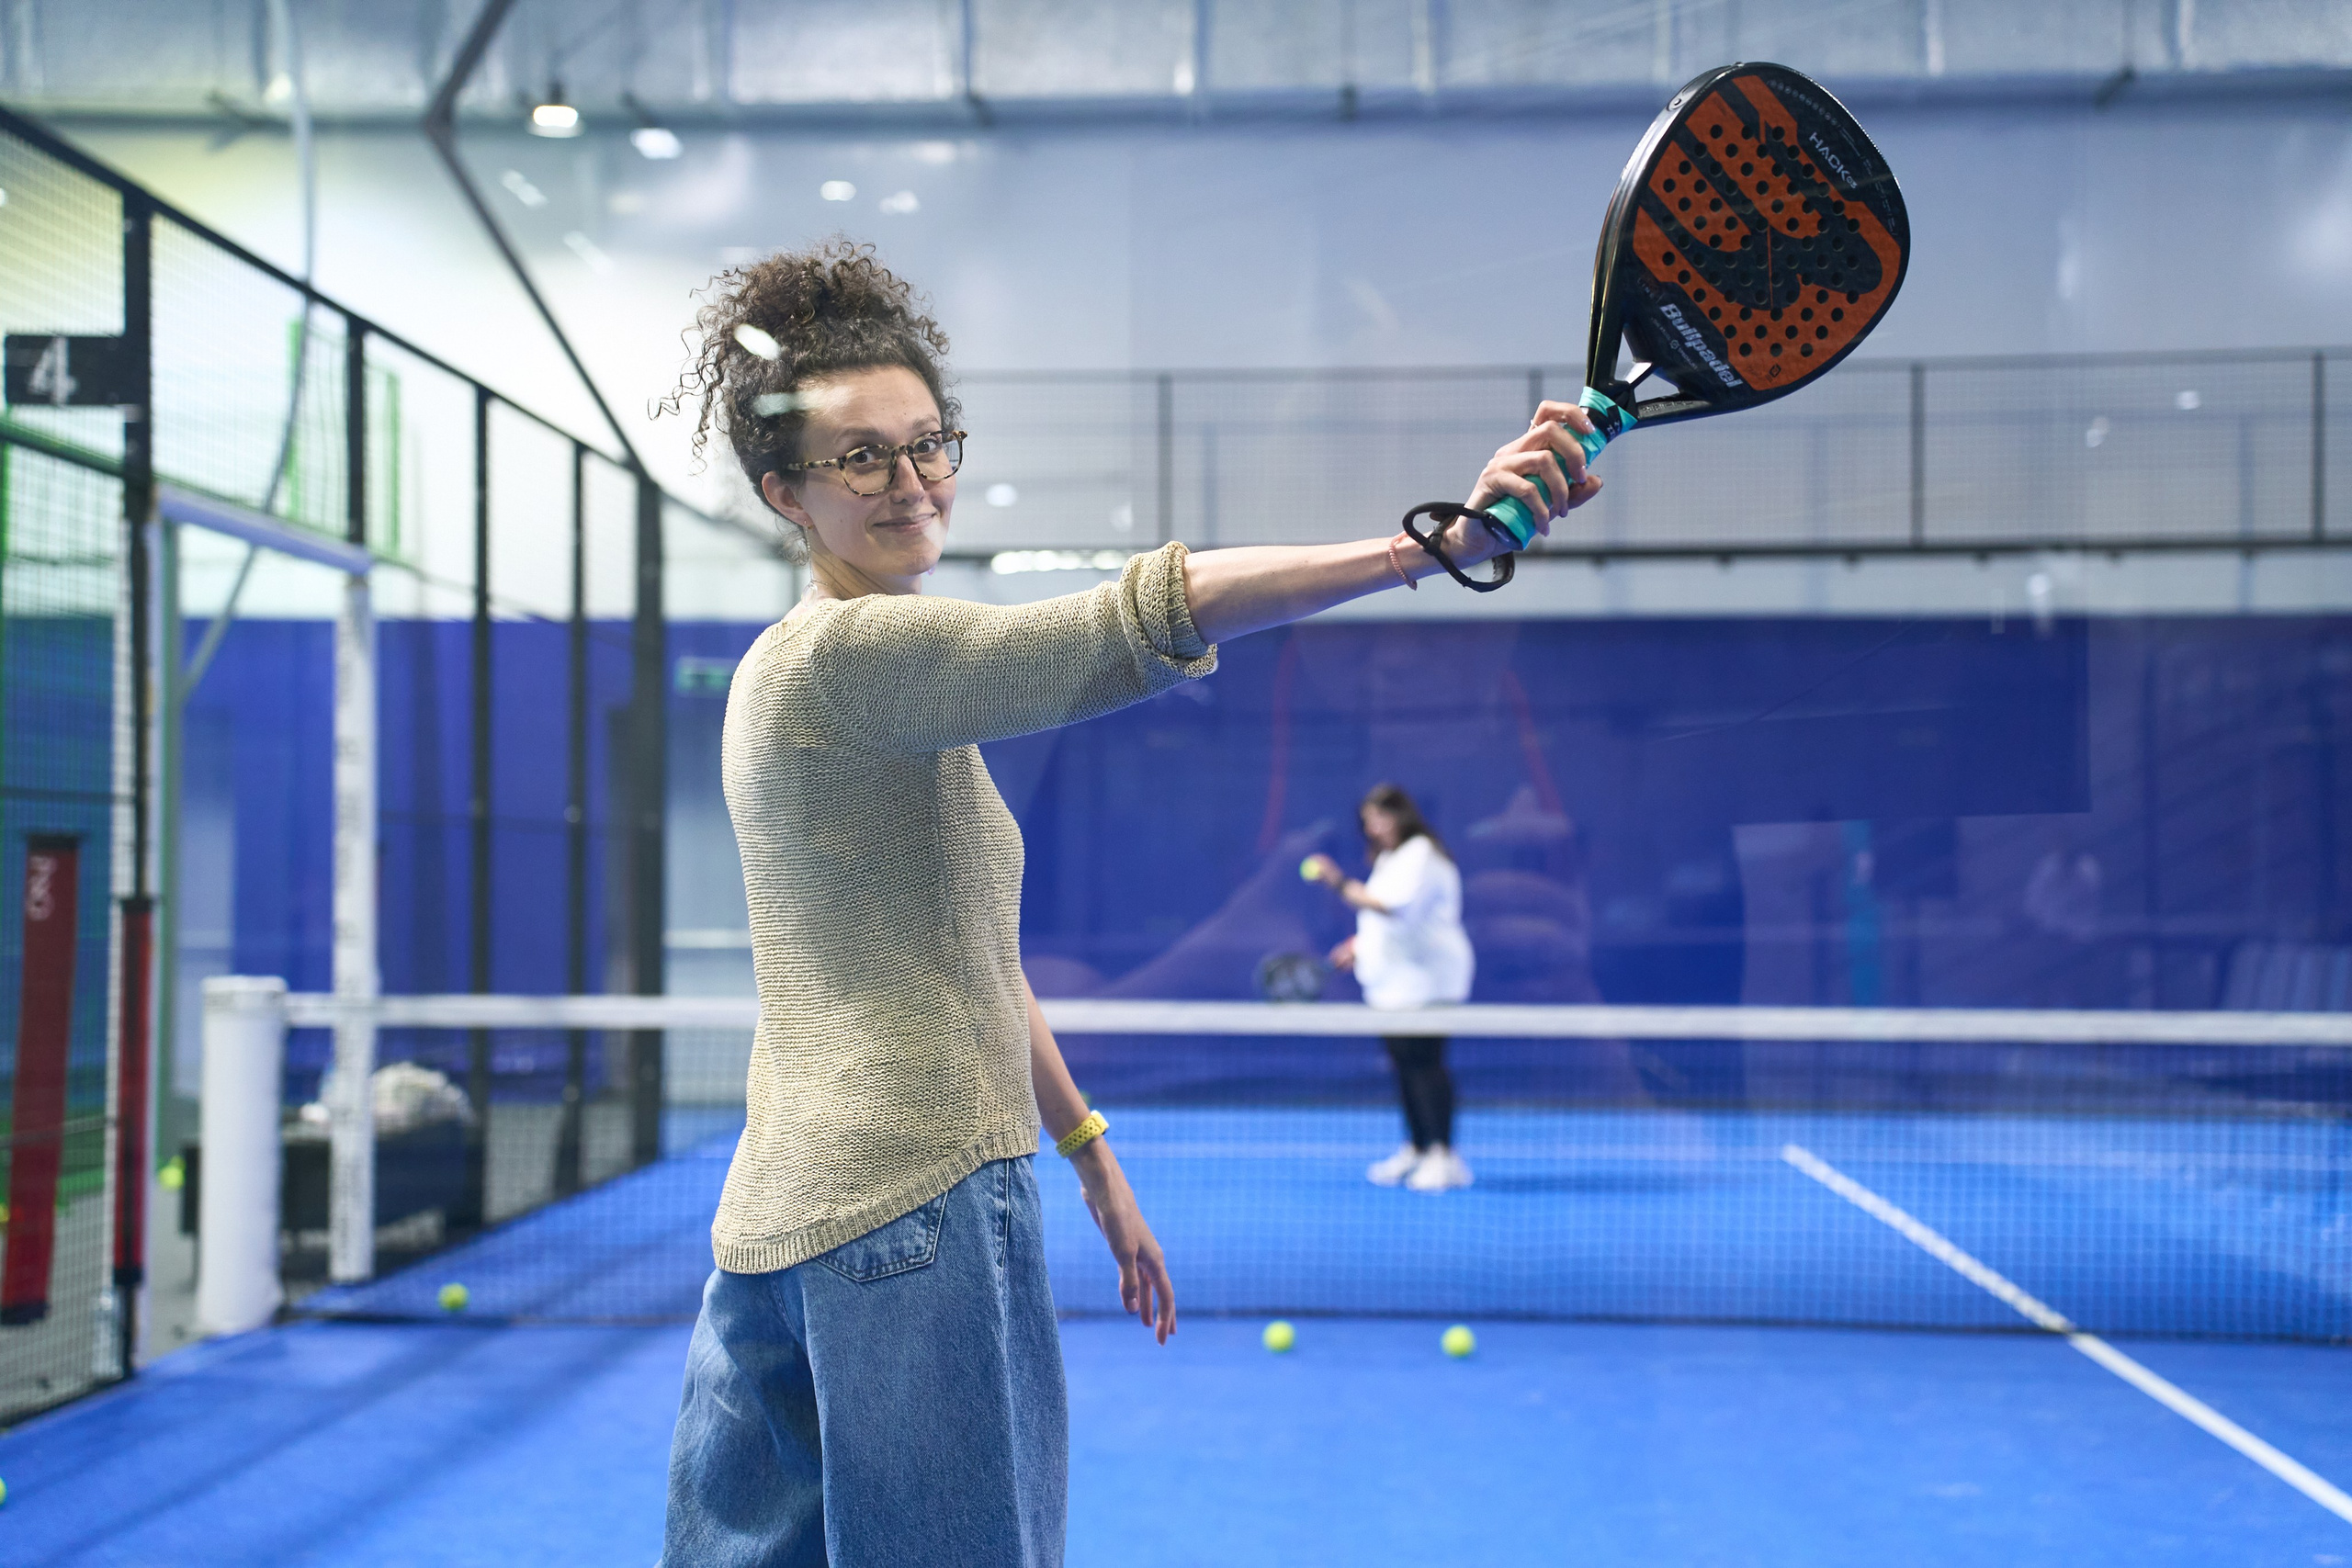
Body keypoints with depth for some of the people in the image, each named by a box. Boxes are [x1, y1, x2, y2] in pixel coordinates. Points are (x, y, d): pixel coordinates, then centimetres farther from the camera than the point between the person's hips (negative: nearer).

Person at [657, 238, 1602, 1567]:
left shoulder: (884, 690, 18)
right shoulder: (847, 650, -13)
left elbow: (966, 955, 22)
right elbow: (1138, 620, -26)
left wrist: (1088, 1148, 23)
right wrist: (1439, 542, -31)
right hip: (915, 1204, -10)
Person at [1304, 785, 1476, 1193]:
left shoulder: (1422, 855, -12)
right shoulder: (1389, 858, 19)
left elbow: (1396, 906, -26)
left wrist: (1342, 884, -27)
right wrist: (1360, 944, 17)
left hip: (1425, 979, -10)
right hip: (1391, 980, 10)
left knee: (1425, 1062, -12)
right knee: (1404, 1065, 11)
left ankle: (1443, 1156, -9)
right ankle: (1416, 1149, 18)